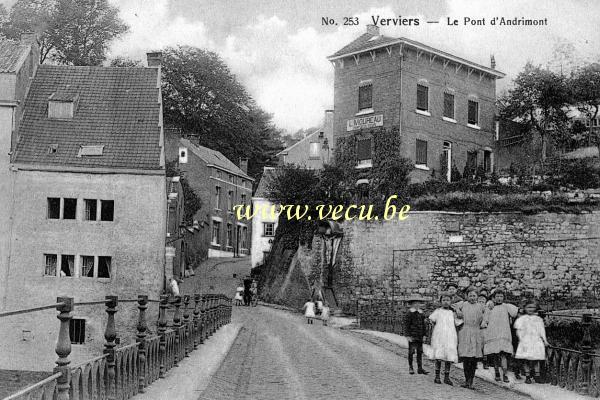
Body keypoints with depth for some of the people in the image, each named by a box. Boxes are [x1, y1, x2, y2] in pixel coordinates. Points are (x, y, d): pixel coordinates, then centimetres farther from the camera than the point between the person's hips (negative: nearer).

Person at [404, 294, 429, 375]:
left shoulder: (420, 313, 11)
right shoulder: (410, 313, -7)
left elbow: (423, 324, 16)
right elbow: (406, 325, -9)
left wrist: (424, 335, 12)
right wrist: (408, 336, -13)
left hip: (420, 336, 6)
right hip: (412, 336, -6)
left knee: (420, 352, 6)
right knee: (411, 352, -1)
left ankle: (420, 368, 10)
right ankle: (410, 367, 12)